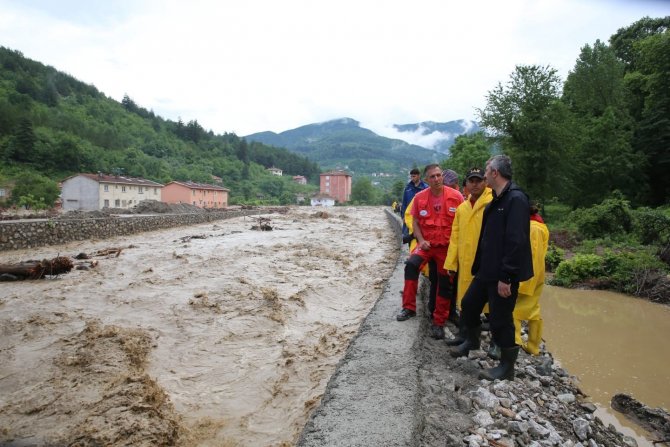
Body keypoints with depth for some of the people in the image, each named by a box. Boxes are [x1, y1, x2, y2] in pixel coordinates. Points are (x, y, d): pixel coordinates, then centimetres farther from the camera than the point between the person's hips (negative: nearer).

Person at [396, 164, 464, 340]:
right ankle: (409, 307, -15)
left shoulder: (456, 196, -9)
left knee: (445, 284, 5)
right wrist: (421, 240, -8)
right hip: (426, 244, 1)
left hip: (448, 246, 0)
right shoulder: (420, 197, -4)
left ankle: (438, 323, 20)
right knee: (411, 264, -27)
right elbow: (415, 221, 5)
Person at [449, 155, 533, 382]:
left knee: (500, 319, 2)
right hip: (487, 270, 10)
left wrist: (506, 277, -25)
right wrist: (479, 266, 17)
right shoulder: (497, 199, 12)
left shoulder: (516, 199, -19)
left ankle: (506, 367, 21)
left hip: (503, 274, -10)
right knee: (469, 303, 20)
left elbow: (516, 241, -25)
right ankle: (472, 341, 44)